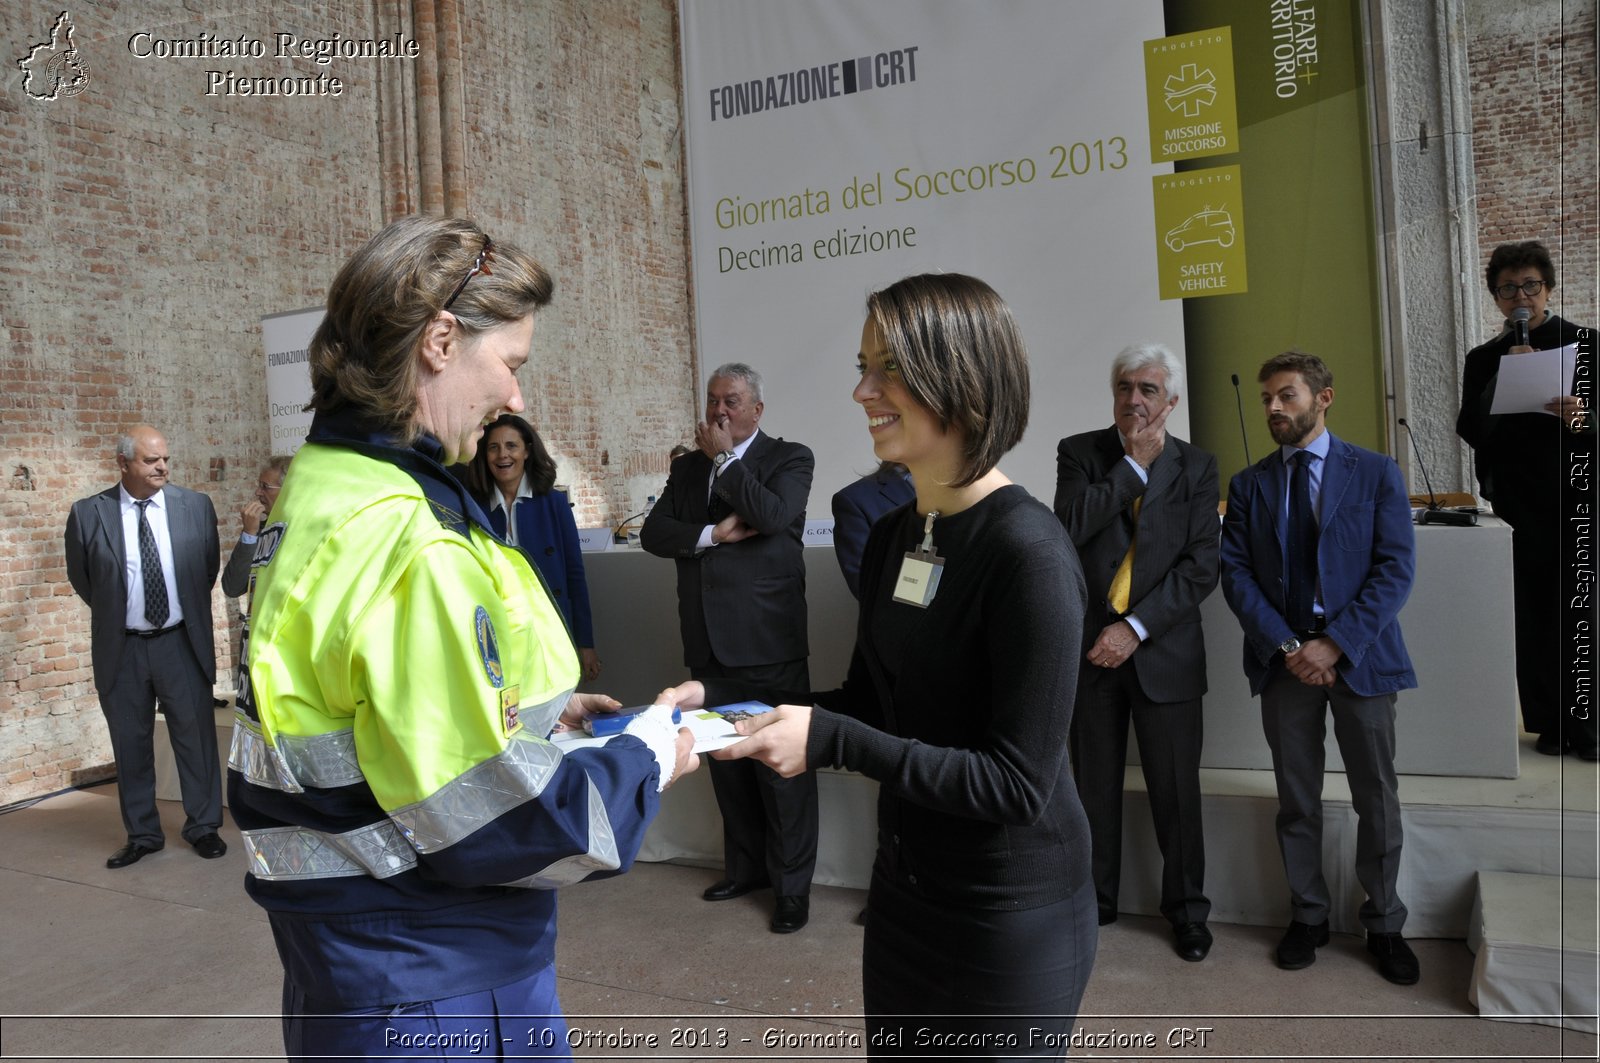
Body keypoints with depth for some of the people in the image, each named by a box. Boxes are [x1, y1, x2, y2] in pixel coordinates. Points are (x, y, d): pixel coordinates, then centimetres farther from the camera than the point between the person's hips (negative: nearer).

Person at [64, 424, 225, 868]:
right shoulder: (88, 514, -5)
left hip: (182, 644, 0)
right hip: (122, 649, 1)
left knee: (196, 736, 7)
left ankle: (203, 826, 21)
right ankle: (142, 834, 26)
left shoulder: (195, 506, -3)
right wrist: (115, 611, 12)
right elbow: (80, 578, 9)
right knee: (131, 745, 11)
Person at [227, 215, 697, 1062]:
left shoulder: (322, 485, 5)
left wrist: (539, 709, 8)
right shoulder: (406, 541, -27)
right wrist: (646, 759, -11)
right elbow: (485, 818, -26)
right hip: (430, 982, -9)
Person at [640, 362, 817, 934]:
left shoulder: (789, 458, 0)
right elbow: (653, 531, 4)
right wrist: (714, 533, -12)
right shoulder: (687, 466, 15)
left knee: (783, 767, 1)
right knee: (726, 763, 15)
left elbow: (773, 515, -19)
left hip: (768, 644, -5)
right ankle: (745, 867, 32)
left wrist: (724, 456, -10)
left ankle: (792, 885, 16)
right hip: (709, 644, 6)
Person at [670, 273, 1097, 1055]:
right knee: (893, 1046, 23)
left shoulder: (1028, 552, -23)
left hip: (1011, 917, -7)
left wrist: (829, 740, -27)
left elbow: (1018, 782, -23)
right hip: (903, 889, 7)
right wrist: (719, 699, -4)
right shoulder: (891, 536, 1)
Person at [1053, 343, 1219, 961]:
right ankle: (1094, 901, 30)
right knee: (1094, 786, 12)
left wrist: (1136, 628, -13)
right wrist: (1135, 464, -11)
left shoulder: (1196, 467, 3)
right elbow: (1070, 528, -14)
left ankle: (1186, 910, 28)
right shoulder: (1080, 453, 4)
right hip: (1090, 648, 1)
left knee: (1176, 790, 7)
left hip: (1163, 651, 0)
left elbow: (1200, 567, -5)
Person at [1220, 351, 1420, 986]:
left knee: (1377, 800, 8)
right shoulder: (1248, 486, 7)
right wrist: (1285, 647, -12)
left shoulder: (1376, 474, 1)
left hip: (1359, 656, -1)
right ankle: (1308, 916, 26)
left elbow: (1395, 570, -6)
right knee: (1297, 800, 10)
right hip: (1282, 660, 2)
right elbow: (1235, 574, 0)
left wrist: (1334, 644, -15)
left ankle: (1384, 924, 27)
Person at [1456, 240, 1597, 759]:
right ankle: (1549, 723, 12)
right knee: (1533, 619, 3)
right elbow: (1471, 431, -1)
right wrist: (1506, 374, -9)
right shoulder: (1485, 360, 11)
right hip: (1519, 506, 2)